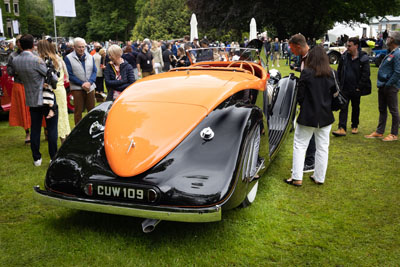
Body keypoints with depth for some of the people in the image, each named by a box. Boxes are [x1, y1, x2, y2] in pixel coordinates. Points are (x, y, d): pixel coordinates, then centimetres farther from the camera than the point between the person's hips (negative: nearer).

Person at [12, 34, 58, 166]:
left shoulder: (15, 61, -1)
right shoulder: (36, 60, -19)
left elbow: (19, 75, 11)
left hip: (31, 99, 6)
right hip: (46, 98, -6)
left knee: (35, 129, 12)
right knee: (52, 129, 4)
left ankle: (36, 158, 19)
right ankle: (53, 157, 8)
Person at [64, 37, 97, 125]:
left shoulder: (90, 57, 9)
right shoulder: (68, 58, -3)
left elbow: (94, 71, 5)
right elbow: (70, 75, -7)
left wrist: (89, 82, -12)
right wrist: (82, 84, -14)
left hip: (90, 87, 4)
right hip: (77, 88, -4)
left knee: (92, 110, 9)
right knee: (78, 111, 1)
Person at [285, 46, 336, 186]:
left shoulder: (306, 73, -13)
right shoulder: (332, 74, 0)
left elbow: (300, 95, -10)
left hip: (308, 116, -4)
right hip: (326, 116, 4)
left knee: (299, 145, 7)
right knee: (323, 147, 13)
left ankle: (297, 178, 7)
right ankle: (319, 177, 21)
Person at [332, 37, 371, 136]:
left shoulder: (363, 58, -7)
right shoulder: (344, 56, 3)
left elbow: (366, 74, -7)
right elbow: (339, 71, 11)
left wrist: (359, 87, -11)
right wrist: (339, 84, 5)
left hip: (356, 89, -2)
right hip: (345, 88, 2)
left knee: (355, 108, 13)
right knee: (343, 107, -5)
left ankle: (355, 126, 29)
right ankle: (342, 128, -8)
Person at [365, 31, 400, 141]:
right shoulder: (390, 53, 13)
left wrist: (388, 84, -17)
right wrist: (381, 84, 12)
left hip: (391, 87, -9)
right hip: (383, 86, 9)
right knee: (382, 110, 15)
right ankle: (379, 132, 24)